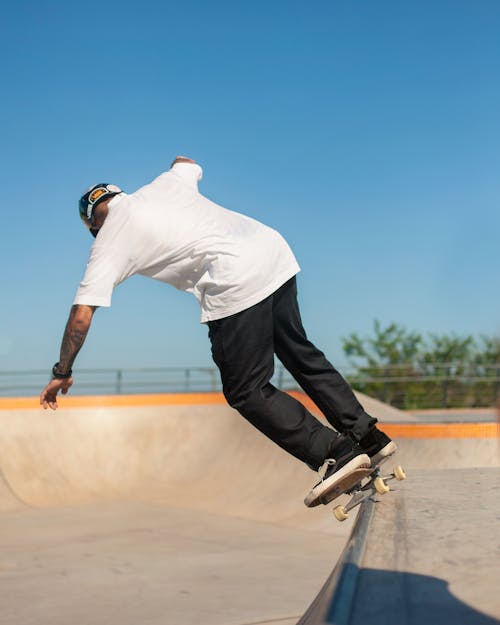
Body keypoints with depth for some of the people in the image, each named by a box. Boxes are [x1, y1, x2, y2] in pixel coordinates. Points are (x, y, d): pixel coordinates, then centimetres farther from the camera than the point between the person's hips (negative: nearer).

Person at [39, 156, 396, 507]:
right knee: (300, 353, 23)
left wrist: (62, 373, 15)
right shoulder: (164, 183, 21)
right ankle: (370, 438, 27)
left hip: (236, 285, -7)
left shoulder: (110, 241, 8)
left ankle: (338, 453, -2)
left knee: (247, 390, 5)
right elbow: (189, 164, 45)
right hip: (276, 250, 7)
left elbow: (82, 313, 4)